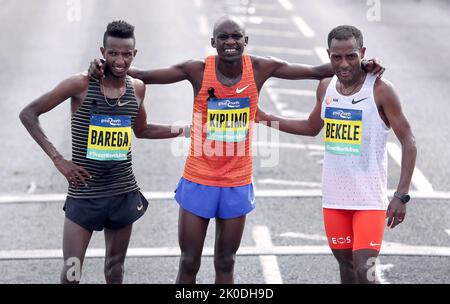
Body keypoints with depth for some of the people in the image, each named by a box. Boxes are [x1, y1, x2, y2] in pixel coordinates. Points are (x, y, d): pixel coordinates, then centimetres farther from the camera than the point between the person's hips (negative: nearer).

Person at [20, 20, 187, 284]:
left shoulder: (137, 89, 3)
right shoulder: (81, 85, -12)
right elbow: (28, 114, -8)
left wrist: (187, 130, 15)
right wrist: (58, 159, -15)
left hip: (124, 193, 4)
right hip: (84, 194, -4)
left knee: (115, 269, 14)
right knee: (71, 274, -7)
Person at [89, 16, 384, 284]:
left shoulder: (260, 68, -6)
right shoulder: (198, 70, -11)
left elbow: (316, 71, 0)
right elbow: (144, 76, -10)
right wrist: (106, 69, -25)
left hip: (238, 183, 2)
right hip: (199, 181, -1)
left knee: (226, 264, 12)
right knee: (189, 264, 5)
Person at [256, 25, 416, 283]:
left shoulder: (380, 90, -12)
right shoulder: (326, 87, 5)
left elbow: (409, 143, -10)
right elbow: (312, 128, 25)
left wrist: (401, 196, -16)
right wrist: (268, 119, 16)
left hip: (370, 199, -6)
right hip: (335, 197, 6)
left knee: (364, 271, -14)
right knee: (346, 266, 13)